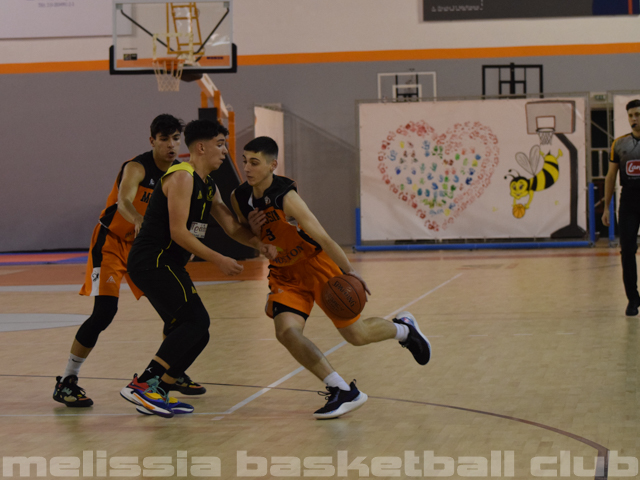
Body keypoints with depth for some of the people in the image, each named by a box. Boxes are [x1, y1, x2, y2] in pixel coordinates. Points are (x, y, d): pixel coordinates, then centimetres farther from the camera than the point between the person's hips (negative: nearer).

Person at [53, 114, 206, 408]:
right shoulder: (137, 168, -23)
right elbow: (124, 201, -43)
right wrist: (139, 221, -63)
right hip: (111, 242, -7)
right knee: (104, 312, -18)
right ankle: (66, 383, -9)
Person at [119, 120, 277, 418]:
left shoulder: (208, 186, 17)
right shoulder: (182, 177, -14)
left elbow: (232, 227, 16)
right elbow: (178, 232, -21)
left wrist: (259, 245, -3)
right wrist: (218, 260, -20)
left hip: (165, 265, 10)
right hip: (153, 262, -10)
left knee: (195, 334, 10)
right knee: (196, 321, -18)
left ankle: (156, 396, 12)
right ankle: (143, 385, -21)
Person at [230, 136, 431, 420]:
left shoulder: (286, 197, -26)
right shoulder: (239, 198, -8)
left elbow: (322, 238, -27)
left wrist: (349, 272, -35)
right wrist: (253, 229, -16)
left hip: (316, 264, -5)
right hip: (284, 274, 5)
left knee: (356, 335, 1)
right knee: (286, 331, -20)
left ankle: (403, 328, 35)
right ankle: (344, 392, -11)